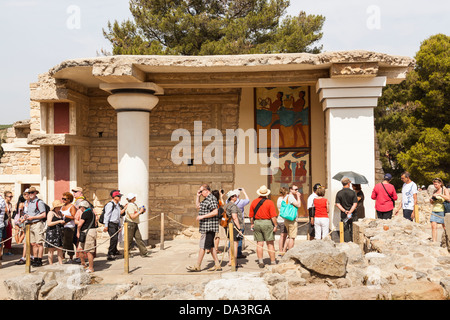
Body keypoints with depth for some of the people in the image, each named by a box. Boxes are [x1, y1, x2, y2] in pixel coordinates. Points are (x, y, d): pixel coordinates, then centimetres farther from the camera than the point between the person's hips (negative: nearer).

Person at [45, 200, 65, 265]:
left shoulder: (60, 213, 15)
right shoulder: (51, 213, -7)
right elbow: (49, 223, -18)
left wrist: (63, 222, 9)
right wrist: (59, 221, -20)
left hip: (59, 233, 7)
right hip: (52, 233, -7)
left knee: (60, 249, 7)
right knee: (51, 250, -1)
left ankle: (61, 264, 10)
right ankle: (51, 265, 5)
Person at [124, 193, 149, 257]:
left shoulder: (134, 204, 11)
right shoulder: (130, 206, -18)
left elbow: (136, 212, 25)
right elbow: (132, 216, -25)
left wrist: (141, 211, 6)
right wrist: (140, 212, -19)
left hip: (135, 224, 9)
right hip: (130, 224, -9)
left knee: (138, 238, 5)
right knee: (129, 239, 1)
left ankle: (144, 252, 4)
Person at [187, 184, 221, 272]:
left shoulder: (212, 199, -14)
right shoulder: (206, 199, 17)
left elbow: (215, 212, -23)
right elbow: (198, 206, 30)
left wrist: (202, 216, -22)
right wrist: (198, 196, 17)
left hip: (209, 227, -10)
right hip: (206, 227, 10)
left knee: (202, 246, -4)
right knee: (211, 246, 12)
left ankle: (197, 266, 2)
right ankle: (217, 265, 16)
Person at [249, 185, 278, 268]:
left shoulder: (254, 202, 4)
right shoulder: (269, 202, -7)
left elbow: (251, 216, 8)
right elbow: (273, 216, -11)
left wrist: (252, 224, 18)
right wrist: (275, 225, -3)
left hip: (257, 223, 3)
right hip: (267, 222, -3)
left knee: (259, 243, 8)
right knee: (270, 244, 3)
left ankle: (260, 261, 7)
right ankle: (273, 262, 7)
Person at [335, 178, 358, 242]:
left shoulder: (339, 193, 0)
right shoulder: (353, 192, -4)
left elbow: (337, 204, -5)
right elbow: (355, 204, -12)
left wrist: (344, 211, -8)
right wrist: (350, 212, -15)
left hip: (343, 215, 1)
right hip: (353, 214, -1)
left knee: (346, 230, 5)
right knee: (353, 230, 10)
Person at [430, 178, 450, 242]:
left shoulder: (445, 190, -1)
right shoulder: (435, 191, 14)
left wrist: (439, 195, -24)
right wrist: (431, 200, 0)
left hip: (442, 211, -4)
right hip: (434, 211, 4)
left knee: (445, 227, 3)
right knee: (433, 226, -10)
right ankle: (434, 242, -12)